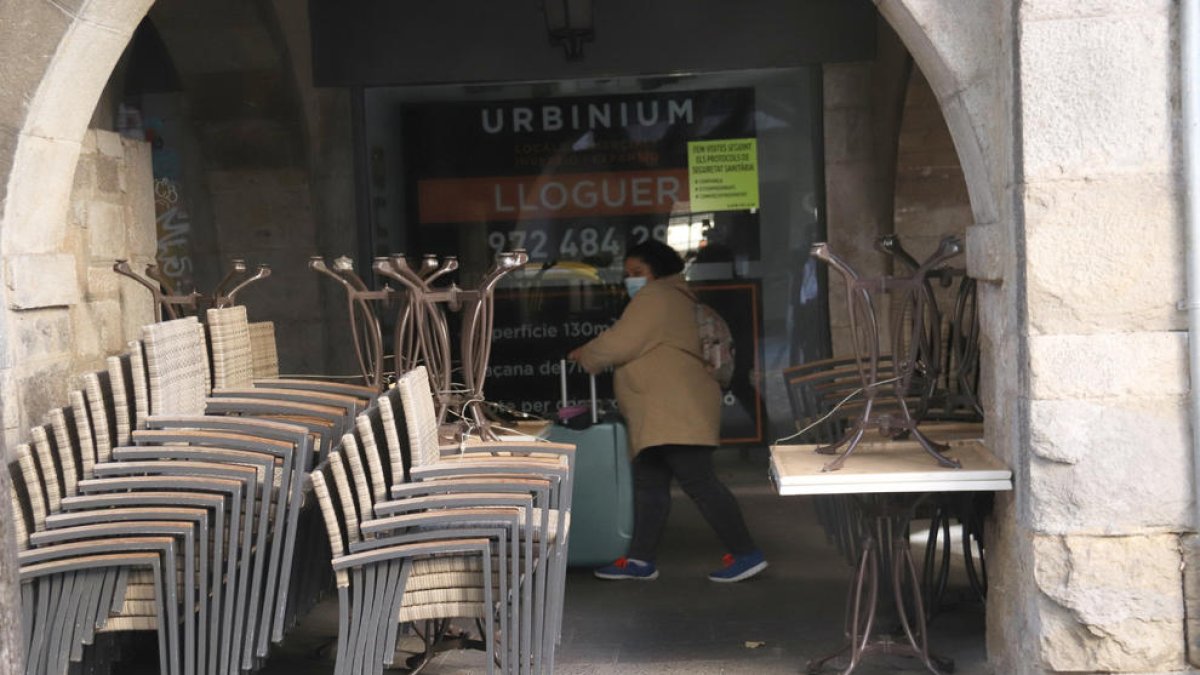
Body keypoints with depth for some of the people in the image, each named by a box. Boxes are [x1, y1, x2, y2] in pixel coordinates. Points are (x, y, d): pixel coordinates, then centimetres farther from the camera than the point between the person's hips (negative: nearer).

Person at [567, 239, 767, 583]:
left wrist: (585, 355, 3)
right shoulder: (670, 299, 27)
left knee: (698, 481, -13)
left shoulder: (654, 297, -6)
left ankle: (746, 554, -11)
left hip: (676, 411, -11)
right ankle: (640, 559, 14)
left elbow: (620, 343, -12)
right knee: (648, 484, 10)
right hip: (663, 416, 11)